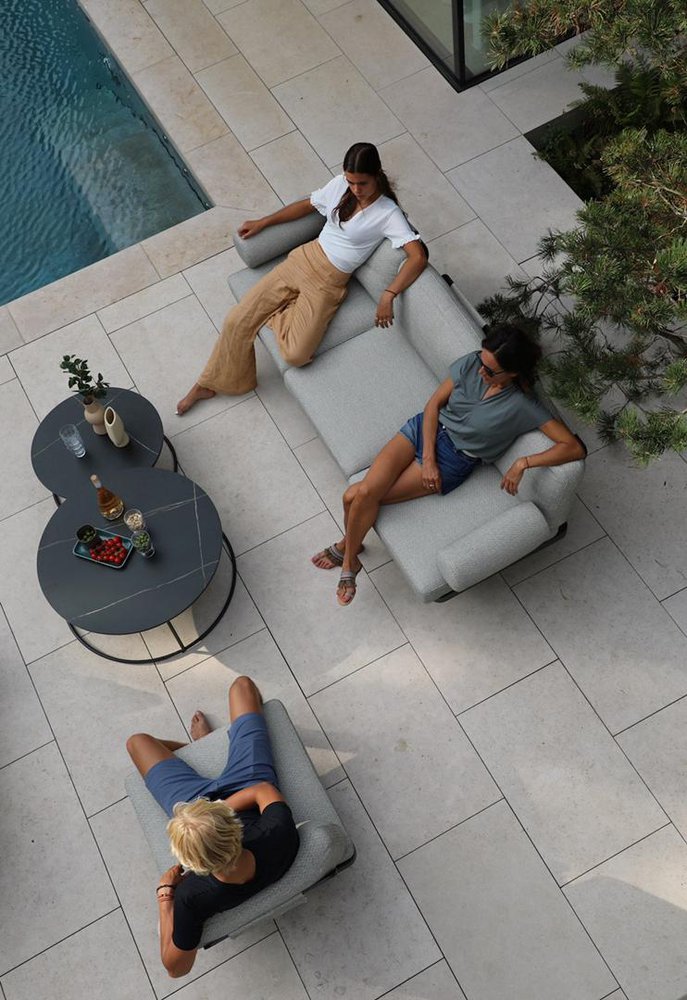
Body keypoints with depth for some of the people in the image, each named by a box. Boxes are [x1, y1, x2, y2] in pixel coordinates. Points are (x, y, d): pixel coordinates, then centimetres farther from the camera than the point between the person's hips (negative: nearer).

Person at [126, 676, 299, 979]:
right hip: (249, 787, 1)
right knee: (241, 684, 14)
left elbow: (175, 967, -21)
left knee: (138, 741, 17)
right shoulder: (281, 837, -43)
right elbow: (264, 790, -23)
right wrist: (217, 812, -25)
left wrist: (164, 894, -23)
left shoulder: (193, 896, -41)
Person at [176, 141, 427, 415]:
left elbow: (418, 256, -24)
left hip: (327, 283, -4)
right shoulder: (340, 184, 1)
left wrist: (388, 296, -30)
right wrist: (263, 222, 18)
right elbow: (307, 205, 17)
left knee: (296, 355, -24)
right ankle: (207, 384, 14)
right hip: (303, 259, 5)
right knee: (237, 320, -5)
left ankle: (275, 314, 9)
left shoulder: (387, 214, -15)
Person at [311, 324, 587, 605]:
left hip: (453, 459, -4)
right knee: (365, 491, -16)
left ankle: (346, 549, 16)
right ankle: (349, 557, 12)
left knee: (361, 495, -13)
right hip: (424, 427, 4)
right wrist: (428, 457, -12)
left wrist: (523, 463, -31)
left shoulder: (523, 406, -19)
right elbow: (434, 404, -1)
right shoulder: (472, 363, -8)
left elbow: (574, 447, -22)